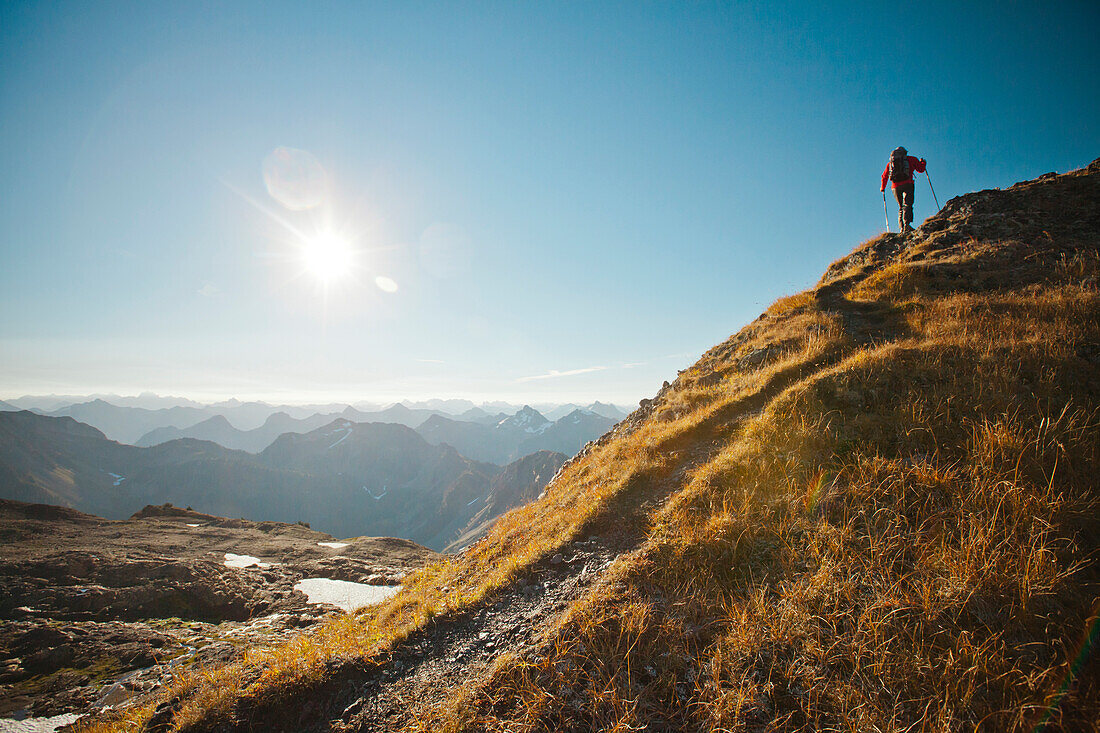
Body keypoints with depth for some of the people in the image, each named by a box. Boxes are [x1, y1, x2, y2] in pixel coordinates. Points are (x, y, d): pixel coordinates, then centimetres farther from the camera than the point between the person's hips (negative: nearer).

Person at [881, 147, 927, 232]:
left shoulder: (890, 163, 24)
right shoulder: (910, 159, 15)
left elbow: (884, 176, 27)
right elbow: (920, 169, 16)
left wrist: (882, 188, 40)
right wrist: (923, 162, 36)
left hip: (895, 187, 4)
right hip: (907, 184, -4)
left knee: (901, 207, 12)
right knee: (907, 204, -13)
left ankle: (901, 227, -1)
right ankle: (906, 225, -34)